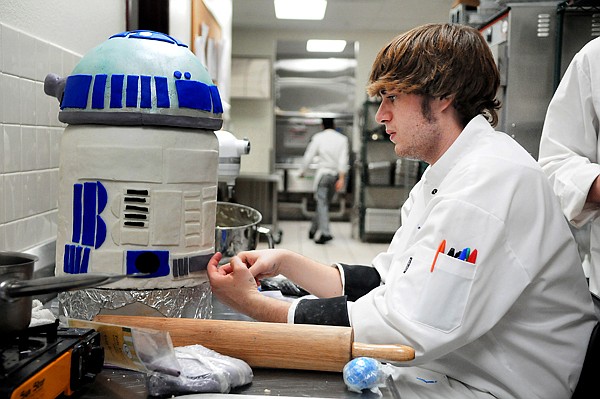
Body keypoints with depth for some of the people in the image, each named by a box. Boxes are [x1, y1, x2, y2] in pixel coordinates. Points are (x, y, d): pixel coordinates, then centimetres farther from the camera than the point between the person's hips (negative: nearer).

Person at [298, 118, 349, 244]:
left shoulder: (317, 137, -3)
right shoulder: (342, 139, 3)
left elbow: (308, 156, -3)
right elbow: (343, 159, -5)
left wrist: (302, 172, 10)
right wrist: (341, 178, -8)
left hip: (323, 173, -3)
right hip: (336, 174, 3)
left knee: (322, 203, -5)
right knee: (324, 203, 14)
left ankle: (325, 232, -18)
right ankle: (313, 229, 24)